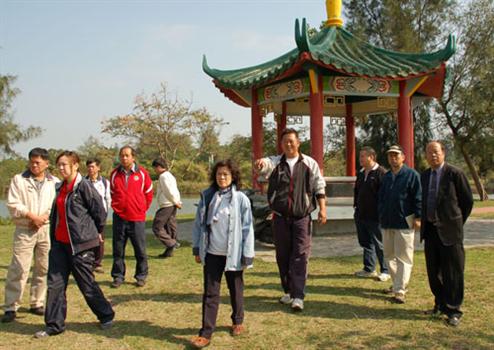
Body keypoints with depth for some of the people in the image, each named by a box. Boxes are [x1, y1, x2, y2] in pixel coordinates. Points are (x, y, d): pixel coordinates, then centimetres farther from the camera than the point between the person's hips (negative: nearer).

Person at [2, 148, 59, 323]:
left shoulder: (54, 182, 6)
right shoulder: (18, 180, 2)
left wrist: (45, 217, -12)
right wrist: (32, 216, -12)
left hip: (47, 230, 2)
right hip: (24, 230, -2)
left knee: (43, 269, 8)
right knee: (18, 269, -6)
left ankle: (37, 303, 21)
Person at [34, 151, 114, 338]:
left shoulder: (84, 186, -13)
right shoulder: (61, 188, 11)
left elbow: (100, 212, -10)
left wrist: (93, 233, 2)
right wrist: (53, 237, 17)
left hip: (80, 244, -7)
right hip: (60, 243, 7)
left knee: (87, 284, 3)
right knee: (55, 283, 5)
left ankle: (106, 316, 22)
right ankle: (54, 325, 15)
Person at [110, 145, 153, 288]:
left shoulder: (142, 173, -2)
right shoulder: (115, 174, 4)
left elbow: (149, 193, 9)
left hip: (137, 218, -2)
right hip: (119, 217, 2)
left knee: (140, 249, 3)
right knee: (118, 250, 7)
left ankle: (141, 276, 16)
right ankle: (118, 276, 17)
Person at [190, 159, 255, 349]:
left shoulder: (241, 199, -8)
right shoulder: (207, 196, -1)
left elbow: (247, 228, -6)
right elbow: (199, 223, 5)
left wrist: (247, 255, -7)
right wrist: (197, 248, 6)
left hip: (233, 253, -1)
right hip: (212, 253, 1)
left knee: (236, 290, 16)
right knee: (210, 293, 3)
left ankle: (237, 321, 37)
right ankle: (206, 332, 6)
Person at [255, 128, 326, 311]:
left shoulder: (310, 164, 4)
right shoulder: (275, 162, 4)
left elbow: (319, 187, 6)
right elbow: (265, 164, -20)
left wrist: (322, 208, -2)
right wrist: (260, 163, -44)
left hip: (302, 217, -2)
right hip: (280, 217, 2)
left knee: (300, 256, -6)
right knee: (282, 255, 10)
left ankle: (298, 296, -4)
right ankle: (288, 291, 26)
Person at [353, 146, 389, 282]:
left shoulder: (381, 173, -13)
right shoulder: (361, 173, 13)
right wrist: (356, 206, 18)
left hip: (375, 216, -8)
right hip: (361, 215, 8)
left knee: (379, 245, 0)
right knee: (365, 242, 15)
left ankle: (386, 271, 11)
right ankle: (369, 269, 26)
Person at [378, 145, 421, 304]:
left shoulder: (412, 175, -5)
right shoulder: (386, 177, 14)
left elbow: (418, 198, -8)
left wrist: (418, 217, -13)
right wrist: (381, 215, 16)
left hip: (404, 222, -7)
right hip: (387, 222, 7)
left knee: (403, 258, -4)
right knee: (389, 256, 13)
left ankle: (399, 291, -4)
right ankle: (398, 284, 27)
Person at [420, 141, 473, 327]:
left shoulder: (455, 174, -8)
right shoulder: (424, 176, 10)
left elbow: (468, 201, -2)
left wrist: (457, 223, 2)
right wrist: (423, 221, 12)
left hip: (449, 231, -6)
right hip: (430, 230, 6)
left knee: (452, 272, 0)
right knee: (433, 272, 13)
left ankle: (453, 311, 11)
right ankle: (440, 305, 29)